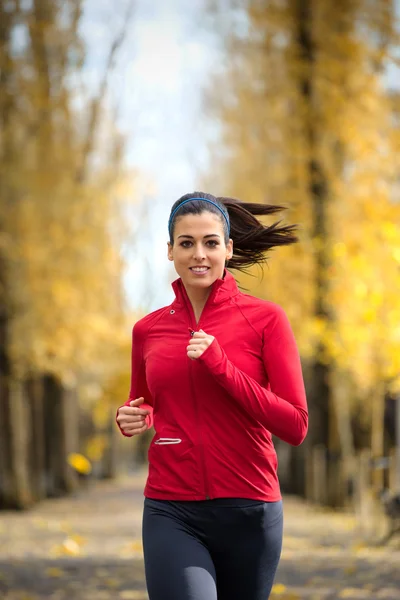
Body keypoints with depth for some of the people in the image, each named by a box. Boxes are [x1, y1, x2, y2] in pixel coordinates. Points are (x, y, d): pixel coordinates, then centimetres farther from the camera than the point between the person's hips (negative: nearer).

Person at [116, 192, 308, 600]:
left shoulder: (265, 319, -3)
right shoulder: (148, 330, 6)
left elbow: (295, 427, -8)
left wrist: (221, 366, -16)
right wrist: (133, 419, 0)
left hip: (249, 509, -1)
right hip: (172, 514, 1)